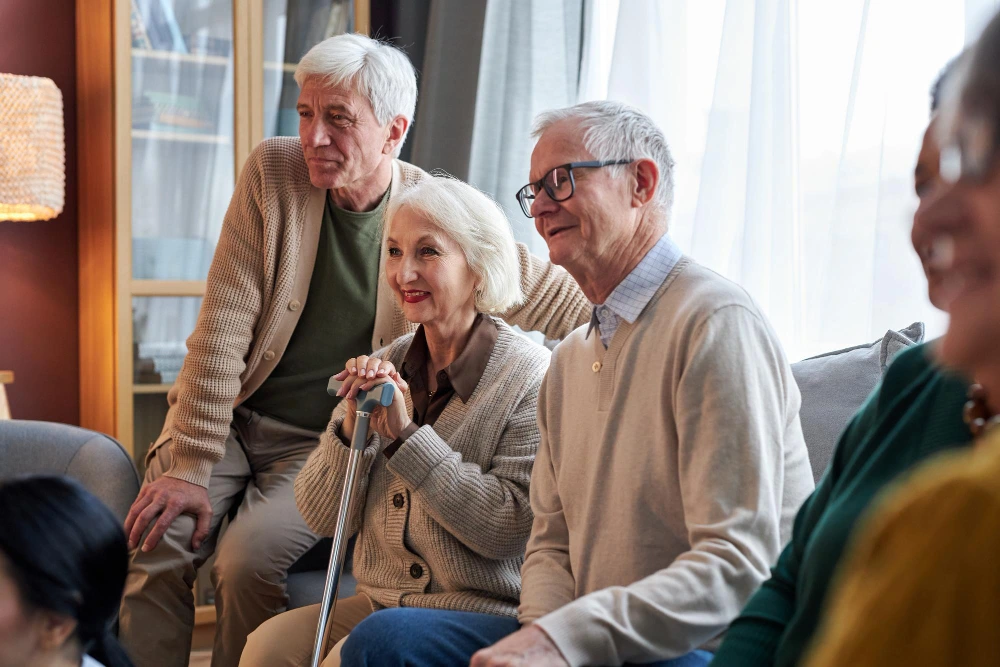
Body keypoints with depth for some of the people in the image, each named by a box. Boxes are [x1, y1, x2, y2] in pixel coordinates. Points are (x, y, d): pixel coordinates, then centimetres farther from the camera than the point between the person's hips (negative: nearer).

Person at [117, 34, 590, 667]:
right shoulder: (273, 171, -5)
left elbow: (560, 300, 2)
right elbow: (224, 325, -10)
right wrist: (189, 468, -14)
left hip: (323, 442, -2)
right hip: (230, 417, 2)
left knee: (249, 560, -26)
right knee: (155, 546, -20)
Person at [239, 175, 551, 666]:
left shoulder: (529, 376, -8)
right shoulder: (386, 367, 8)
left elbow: (509, 527, -18)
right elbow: (320, 517, 7)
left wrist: (406, 435, -18)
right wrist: (351, 426, -12)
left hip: (481, 613, -5)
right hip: (380, 602, 5)